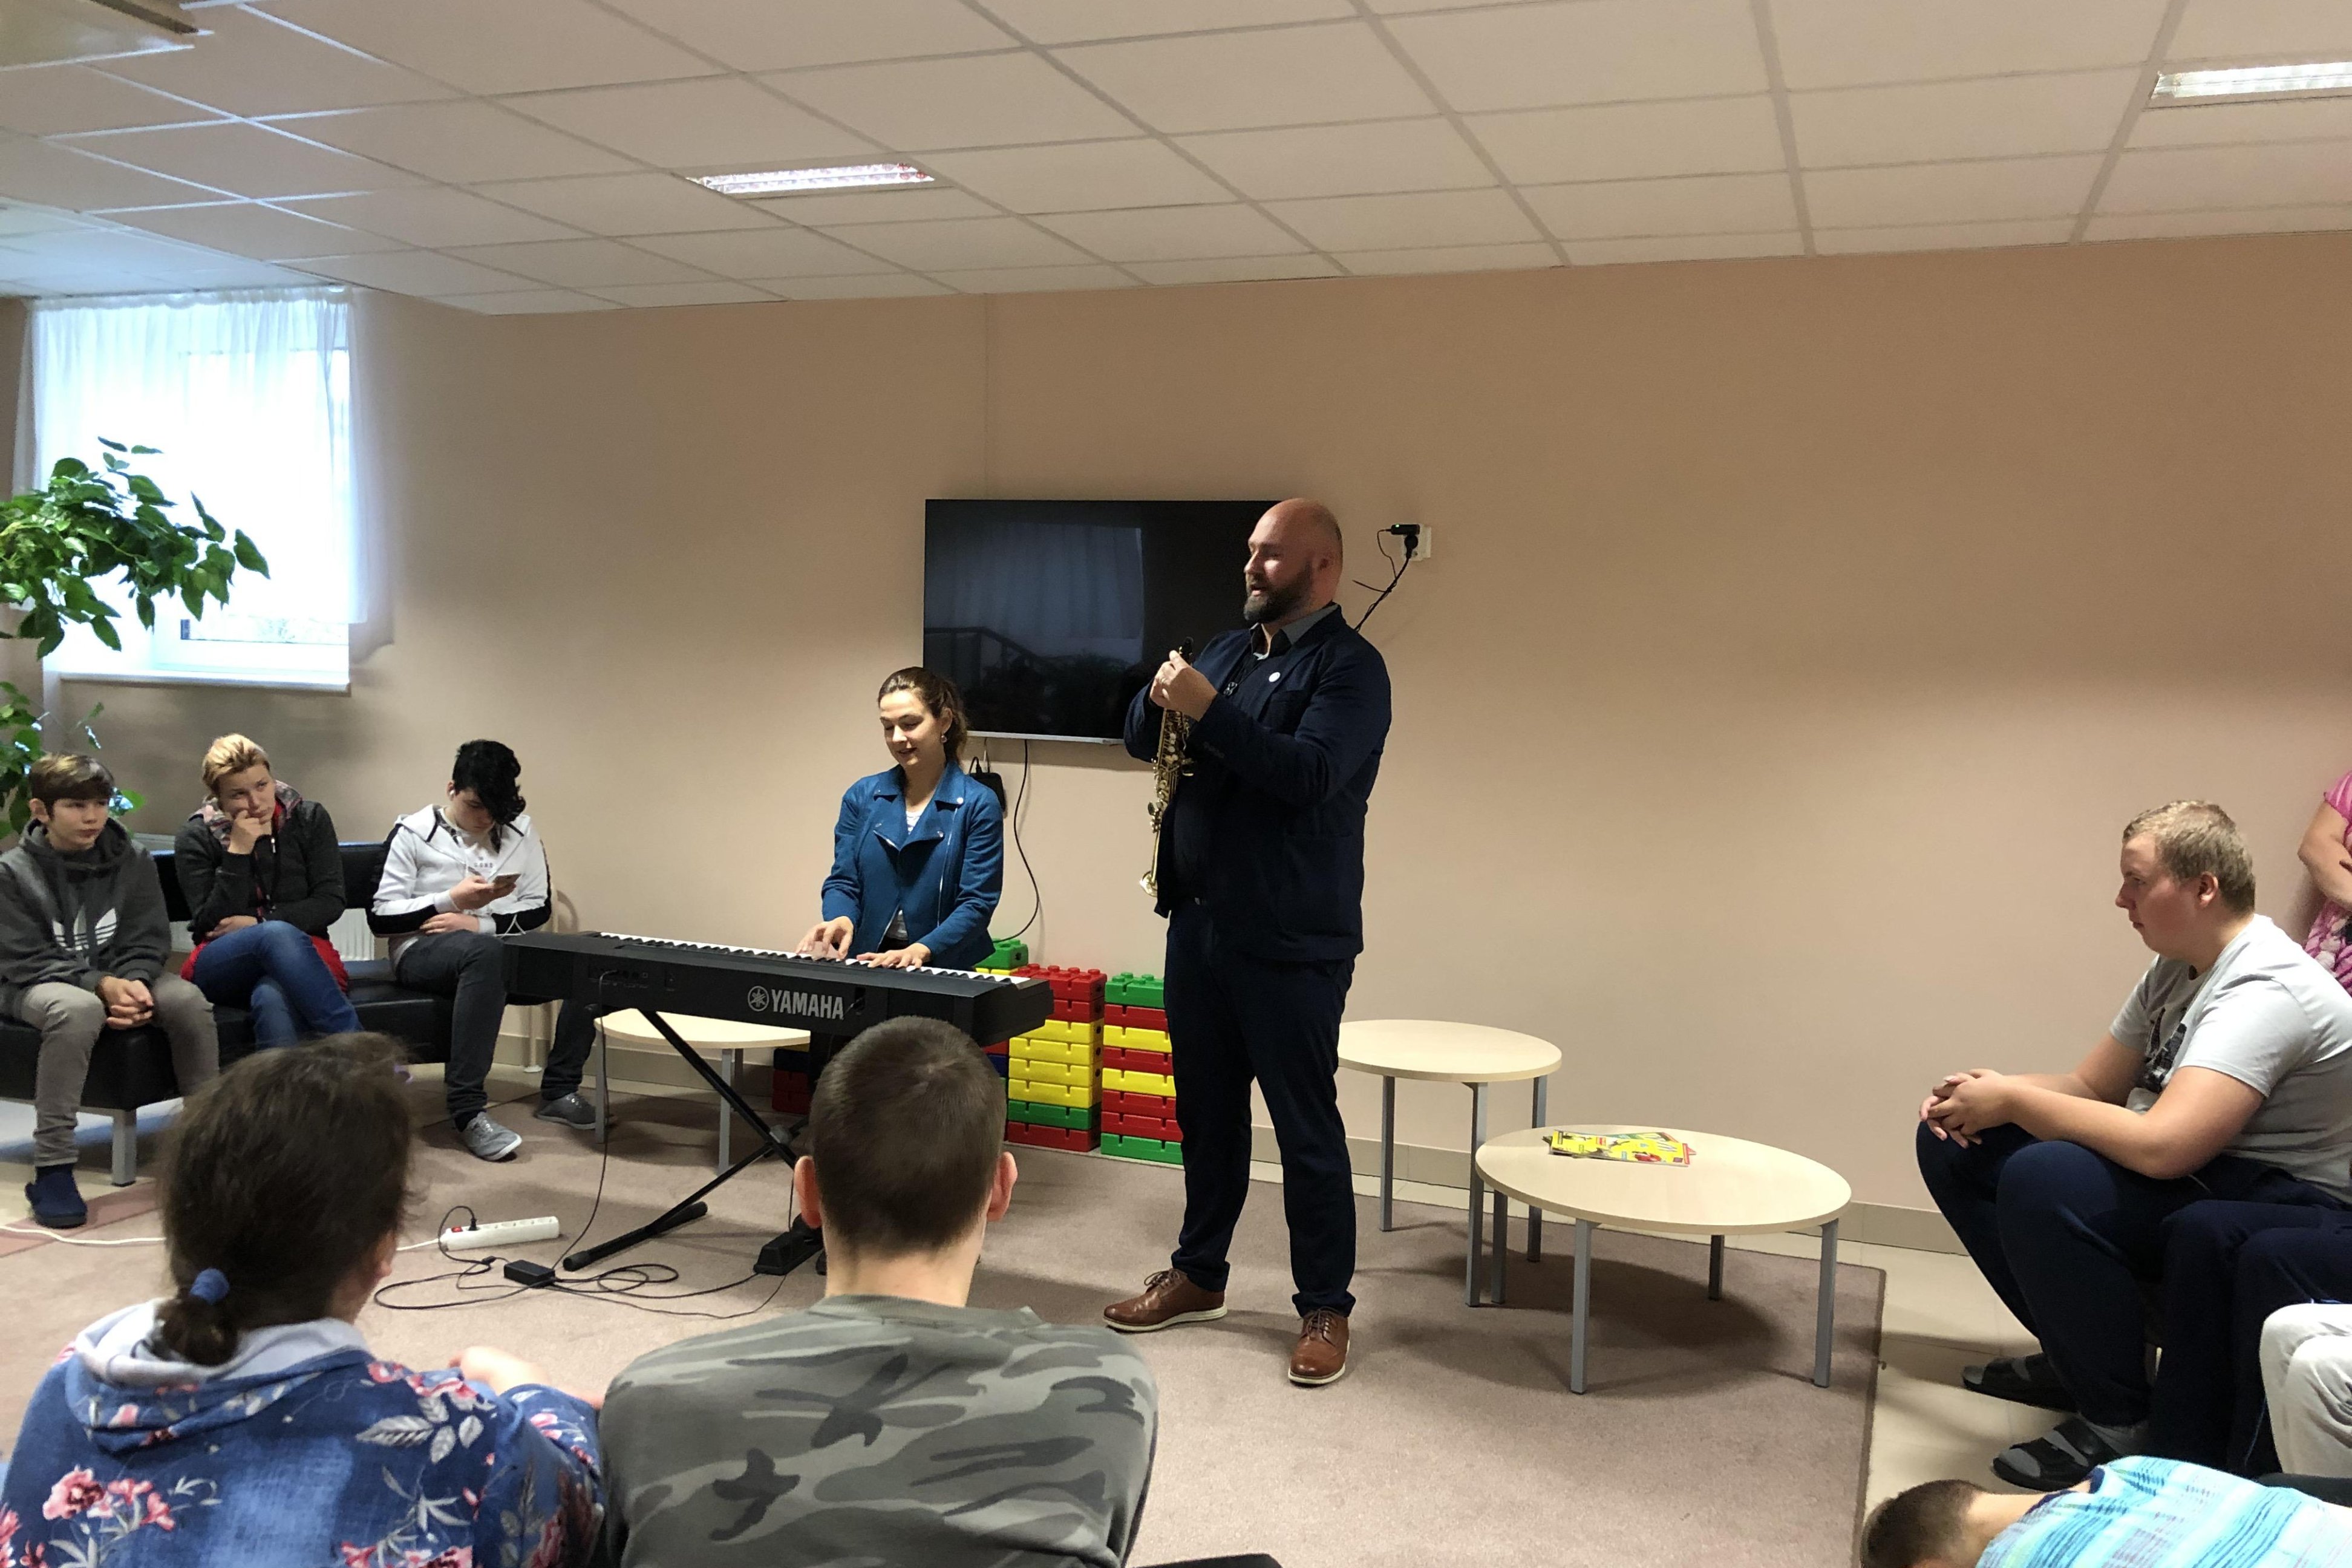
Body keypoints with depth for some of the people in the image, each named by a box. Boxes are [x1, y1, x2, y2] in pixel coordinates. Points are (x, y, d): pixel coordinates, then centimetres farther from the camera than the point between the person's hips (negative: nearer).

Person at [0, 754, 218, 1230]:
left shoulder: (131, 860, 2)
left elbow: (148, 941, 2)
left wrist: (131, 984, -20)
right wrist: (100, 985, -26)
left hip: (120, 978, 3)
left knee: (188, 999, -28)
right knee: (79, 1009, -40)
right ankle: (52, 1168, -35)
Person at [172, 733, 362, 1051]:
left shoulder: (310, 819, 8)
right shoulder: (196, 838, 5)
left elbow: (330, 903, 3)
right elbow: (211, 924, -5)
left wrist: (258, 922, -8)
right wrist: (238, 852, -12)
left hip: (303, 951, 1)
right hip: (222, 968, -1)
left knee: (272, 998, -39)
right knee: (278, 935, -38)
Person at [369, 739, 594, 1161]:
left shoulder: (519, 831, 12)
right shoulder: (413, 833, 1)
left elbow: (539, 908, 9)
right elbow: (379, 917, -4)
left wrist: (481, 924, -9)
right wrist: (451, 900, -17)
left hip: (498, 947, 5)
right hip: (423, 952, -5)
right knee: (486, 952, -41)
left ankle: (559, 1091, -11)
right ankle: (468, 1110, -41)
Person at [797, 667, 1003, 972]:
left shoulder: (978, 805, -1)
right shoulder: (862, 796, 10)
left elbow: (977, 903, -6)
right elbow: (844, 881, 9)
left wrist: (921, 950, -20)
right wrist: (842, 919, -13)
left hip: (944, 967, -3)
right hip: (868, 961, 3)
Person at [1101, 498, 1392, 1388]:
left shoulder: (1350, 666, -9)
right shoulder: (1228, 651, 14)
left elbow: (1311, 774, -23)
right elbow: (1142, 741, 12)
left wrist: (1210, 711, -25)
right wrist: (1160, 699, -9)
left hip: (1293, 942, -7)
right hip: (1198, 923, 7)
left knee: (1307, 1129, 1)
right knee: (1206, 1111, 17)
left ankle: (1325, 1308, 12)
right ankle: (1197, 1275, 31)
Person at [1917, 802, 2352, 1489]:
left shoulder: (2265, 993, -25)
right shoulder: (2176, 970, 6)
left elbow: (2161, 1147, -36)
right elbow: (2091, 1086, 12)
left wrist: (2012, 1100, -24)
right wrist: (1988, 1094, -8)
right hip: (2196, 1174, 10)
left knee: (2042, 1181, -36)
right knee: (1951, 1143, 6)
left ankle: (2118, 1421, -17)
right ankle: (2073, 1354, 12)